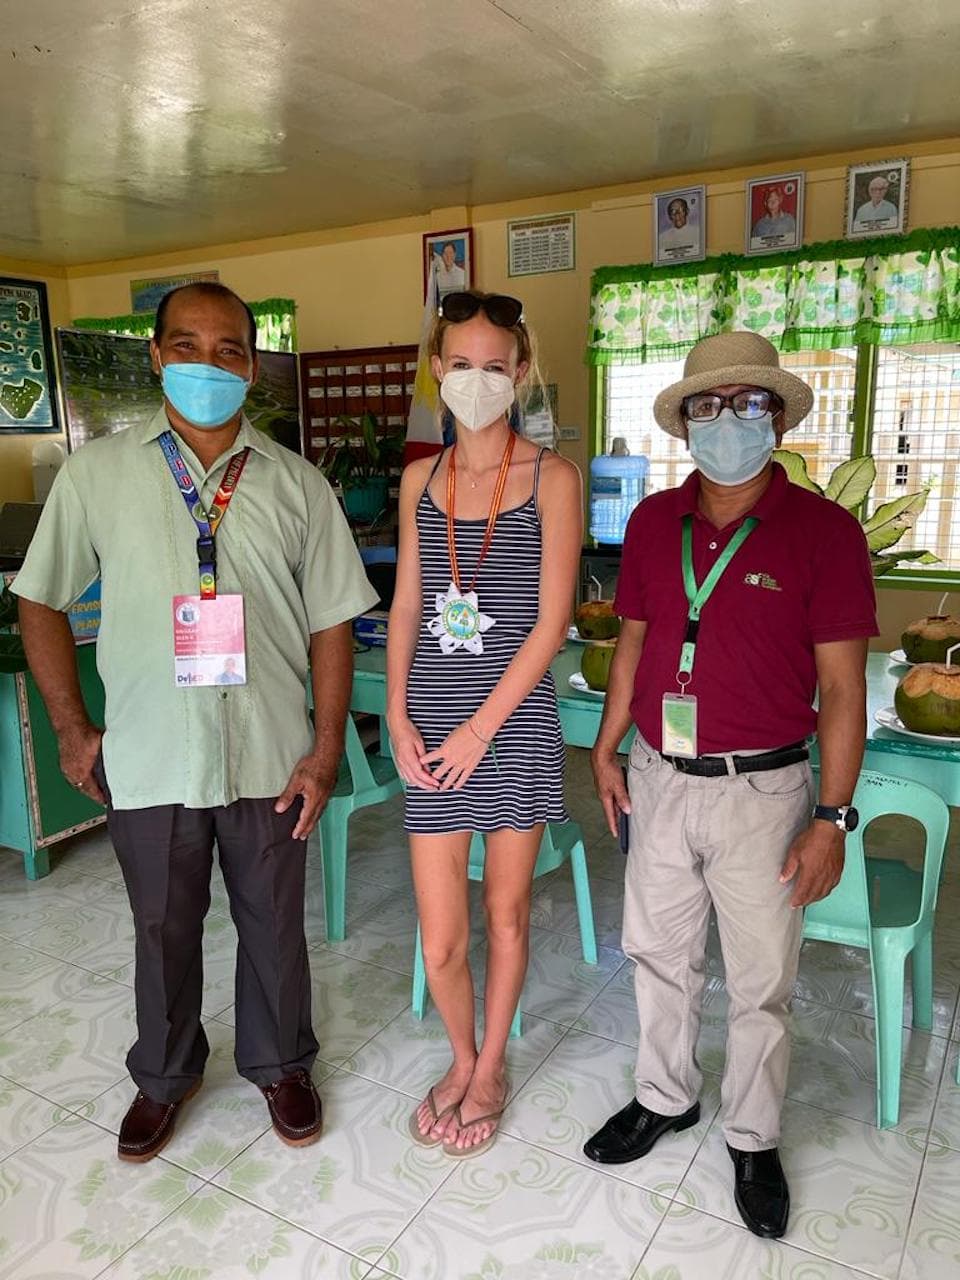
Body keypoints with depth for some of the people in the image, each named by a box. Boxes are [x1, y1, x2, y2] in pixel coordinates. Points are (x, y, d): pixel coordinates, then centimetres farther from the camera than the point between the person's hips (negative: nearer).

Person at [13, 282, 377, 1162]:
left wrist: (327, 746, -5)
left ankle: (281, 1063, 41)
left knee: (273, 924, 15)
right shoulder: (97, 473, -1)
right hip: (147, 757, 1)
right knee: (163, 928, 18)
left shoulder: (296, 485, -1)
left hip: (270, 755, 0)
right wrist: (72, 729, 2)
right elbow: (41, 602, 6)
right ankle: (164, 1075, 44)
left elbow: (331, 623, 0)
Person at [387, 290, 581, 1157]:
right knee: (440, 938, 7)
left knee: (505, 910, 14)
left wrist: (481, 727, -13)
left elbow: (552, 621, -9)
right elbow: (406, 607, 9)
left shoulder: (551, 477, -4)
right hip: (431, 725, 3)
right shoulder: (419, 478, 8)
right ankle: (462, 1058, 37)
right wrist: (398, 717, -2)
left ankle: (491, 1068, 38)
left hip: (515, 721, -2)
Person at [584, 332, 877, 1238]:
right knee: (658, 954, 19)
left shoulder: (823, 532, -10)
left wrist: (831, 817, -11)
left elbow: (843, 687, -9)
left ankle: (753, 1140, 36)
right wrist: (605, 749, 8)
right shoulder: (653, 522, 2)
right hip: (658, 779, 4)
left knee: (761, 982, 12)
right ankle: (665, 1097, 43)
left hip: (761, 791, -3)